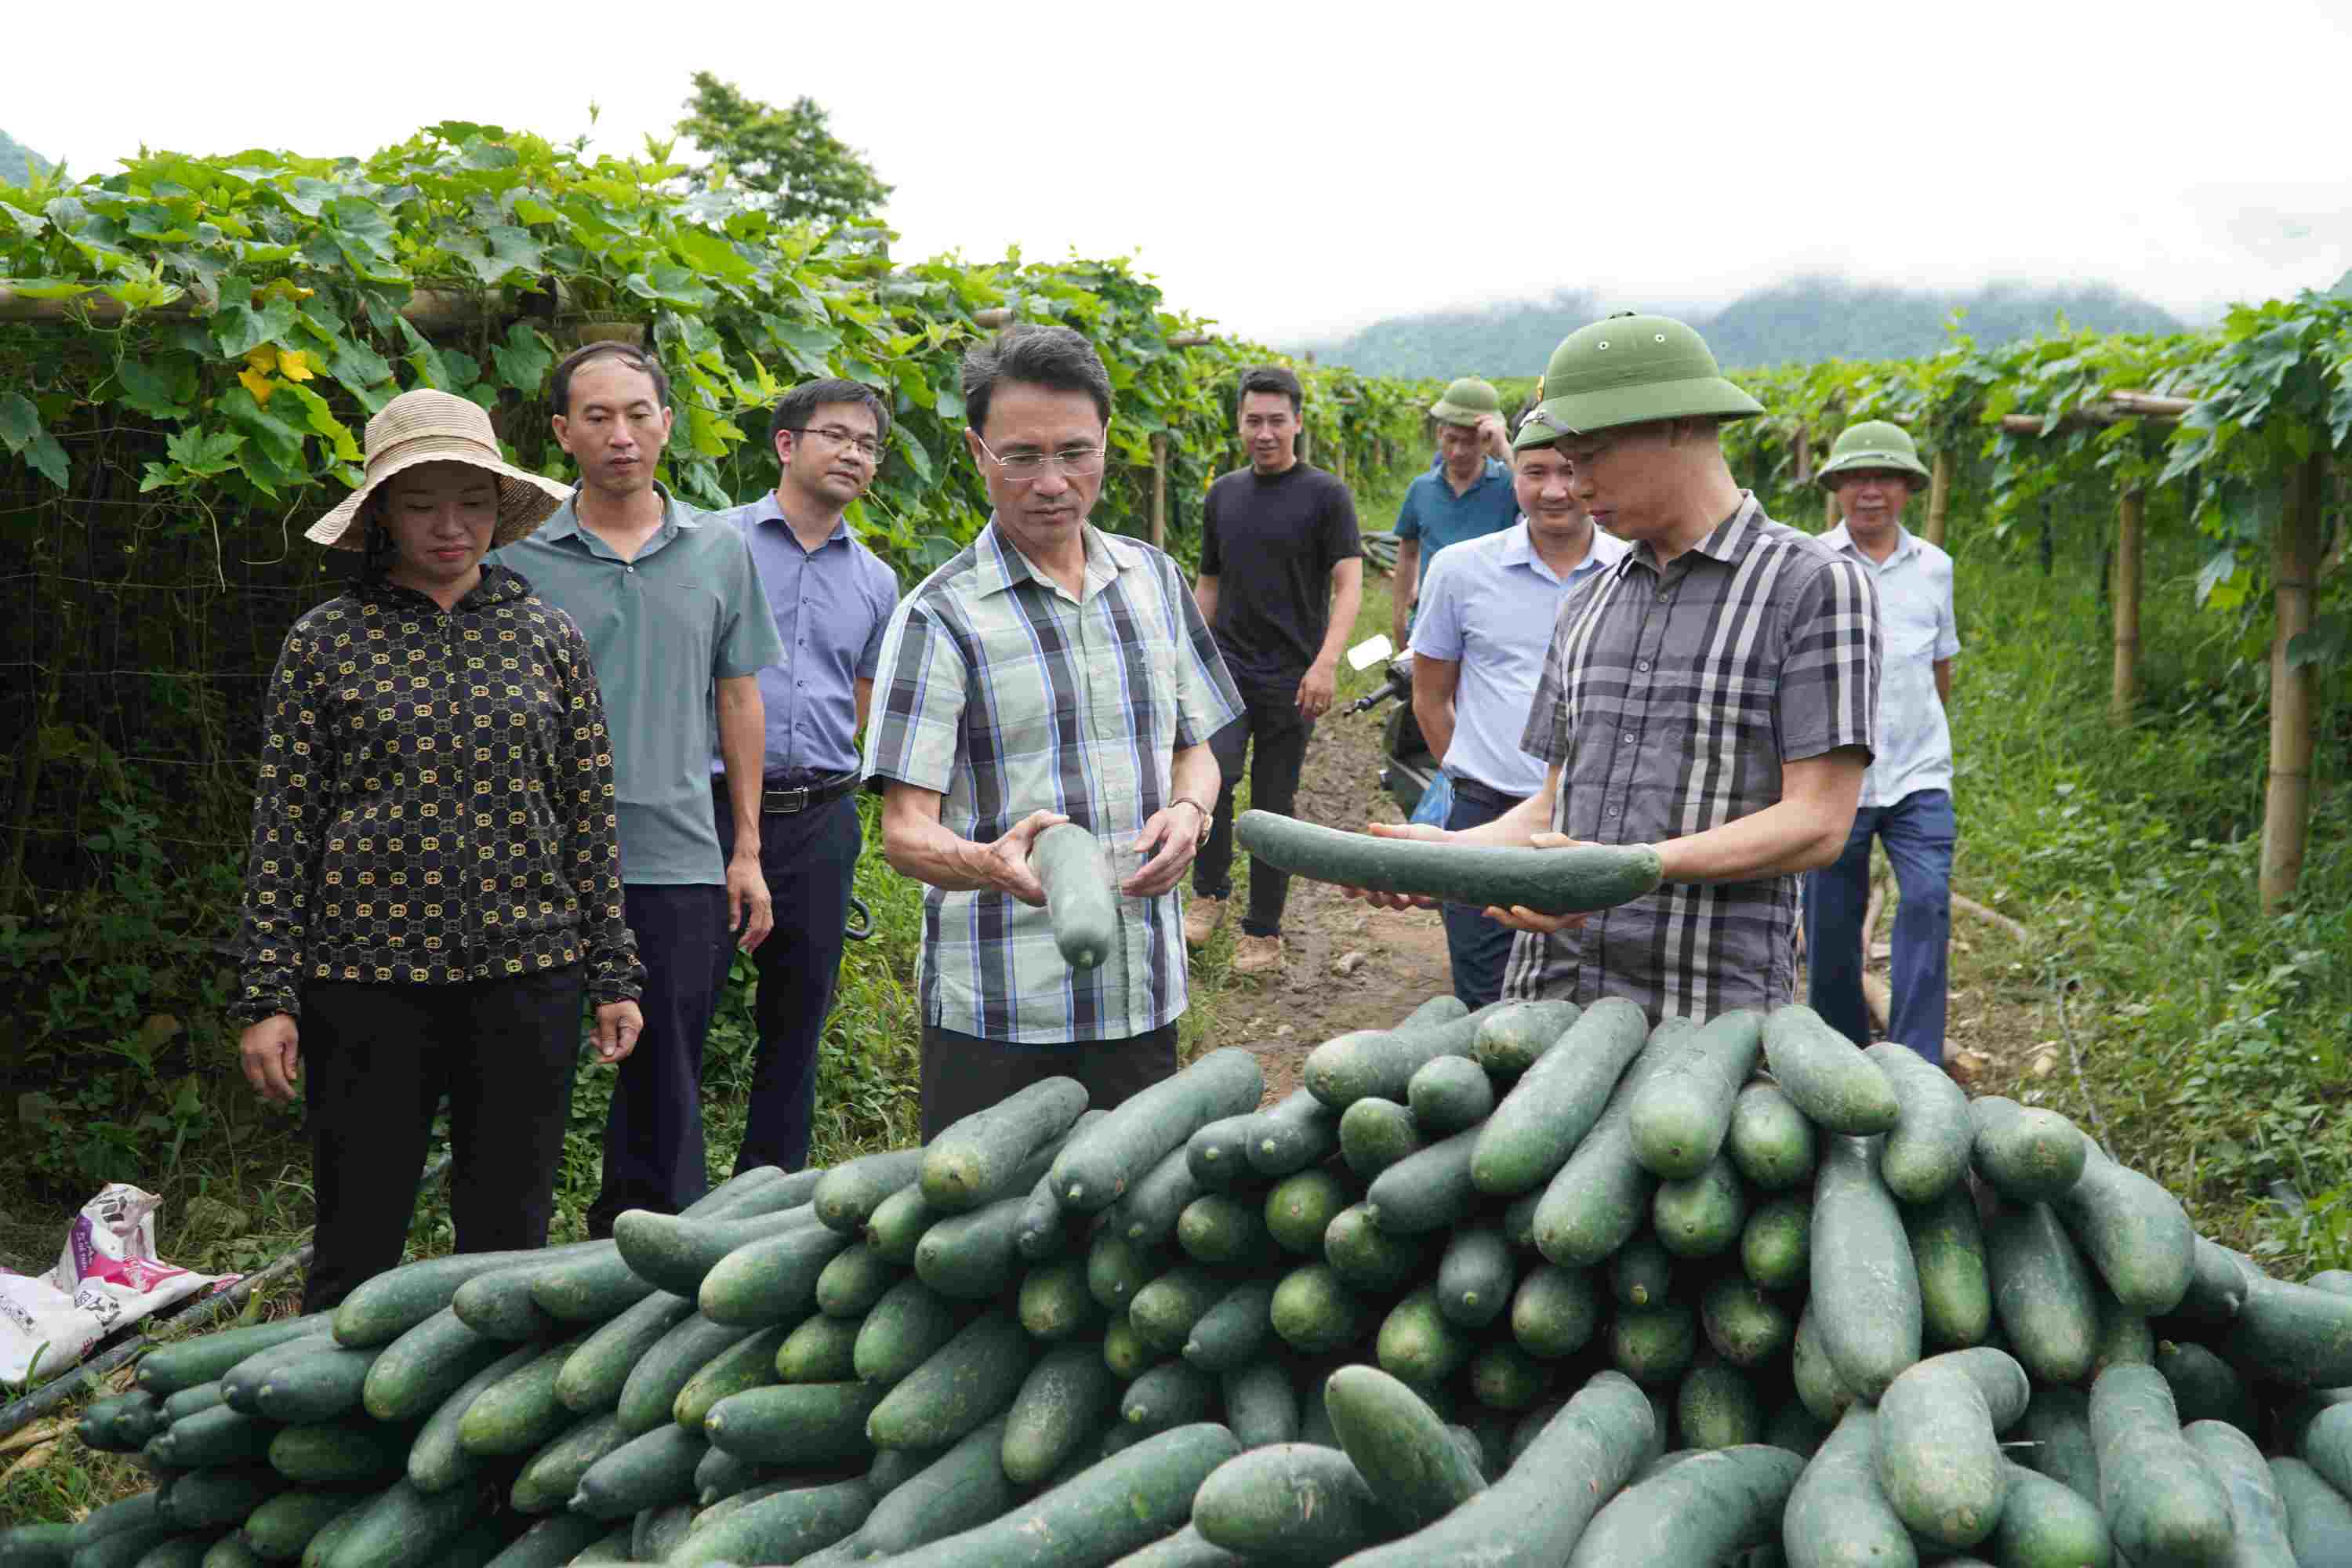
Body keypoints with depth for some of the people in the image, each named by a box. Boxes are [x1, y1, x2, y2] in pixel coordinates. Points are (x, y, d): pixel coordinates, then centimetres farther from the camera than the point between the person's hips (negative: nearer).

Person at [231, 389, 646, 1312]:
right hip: (366, 977, -1)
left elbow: (591, 813, 8)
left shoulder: (547, 635, 6)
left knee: (511, 1237, 10)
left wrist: (614, 975, 6)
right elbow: (283, 823, 2)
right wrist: (264, 995, -2)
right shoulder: (326, 641, 2)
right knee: (356, 1245, 6)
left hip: (527, 970, 2)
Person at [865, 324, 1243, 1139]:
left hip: (1143, 994, 5)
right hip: (998, 1011, -4)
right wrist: (990, 864, -35)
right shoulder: (940, 616, -8)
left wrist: (1188, 811, -6)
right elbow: (905, 828, -13)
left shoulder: (1154, 579, 9)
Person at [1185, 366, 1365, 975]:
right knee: (1213, 772, -21)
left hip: (1291, 677, -2)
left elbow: (1348, 583, -9)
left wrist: (1327, 661, -23)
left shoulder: (1325, 494, -3)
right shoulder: (1224, 495, 11)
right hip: (1227, 666, 3)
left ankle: (1263, 932, 16)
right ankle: (1209, 893, 0)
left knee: (1274, 804, 3)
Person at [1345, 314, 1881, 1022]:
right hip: (1548, 992, 5)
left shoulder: (1815, 585, -2)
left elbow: (1818, 823, -10)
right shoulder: (1589, 606, 18)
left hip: (1709, 1015, -5)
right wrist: (1449, 849, -2)